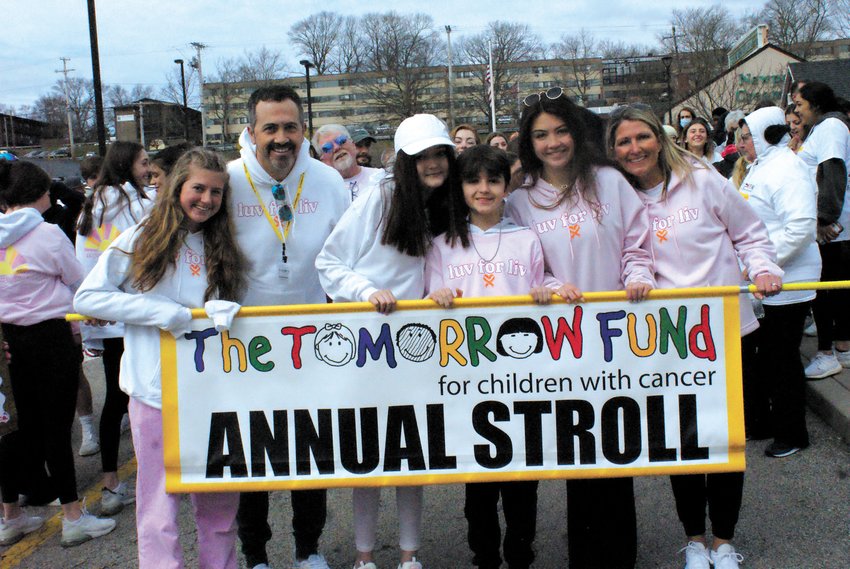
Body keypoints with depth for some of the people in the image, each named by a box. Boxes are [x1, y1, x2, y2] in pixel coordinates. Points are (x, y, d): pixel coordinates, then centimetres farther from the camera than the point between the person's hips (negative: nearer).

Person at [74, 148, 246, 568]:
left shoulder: (221, 247, 11)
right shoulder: (142, 239, -1)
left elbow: (228, 309, 11)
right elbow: (86, 297, -7)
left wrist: (221, 313, -13)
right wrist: (167, 313, -15)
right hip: (157, 388, -4)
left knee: (220, 498, 11)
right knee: (160, 500, 3)